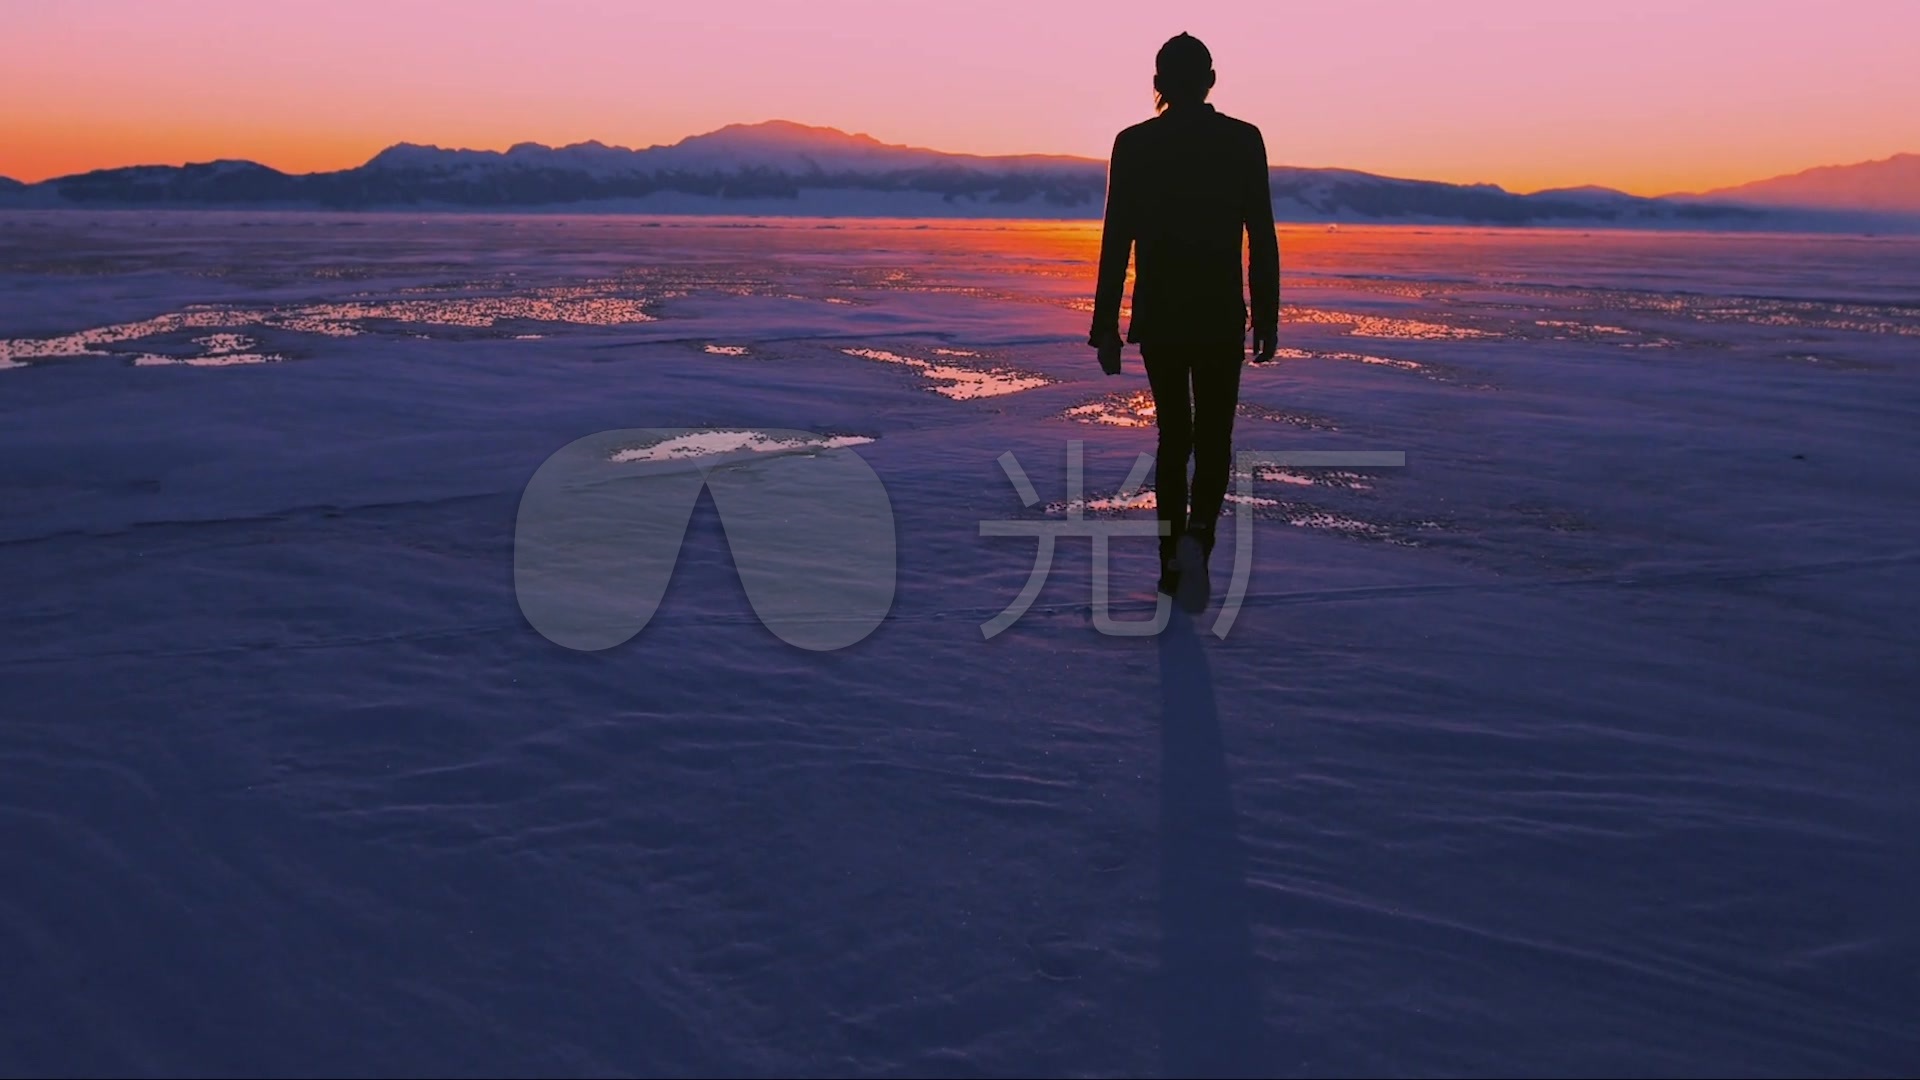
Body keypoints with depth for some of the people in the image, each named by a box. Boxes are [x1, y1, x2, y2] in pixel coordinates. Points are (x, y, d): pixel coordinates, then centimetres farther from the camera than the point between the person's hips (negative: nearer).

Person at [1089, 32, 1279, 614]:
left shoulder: (1133, 144, -2)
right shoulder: (1243, 140, -2)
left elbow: (1116, 240, -3)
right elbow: (1262, 238, -2)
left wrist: (1105, 326, 0)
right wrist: (1267, 318, 5)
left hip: (1158, 316, 1)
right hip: (1221, 318, -1)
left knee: (1173, 437, 15)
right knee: (1213, 437, 9)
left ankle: (1173, 565, 18)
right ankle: (1196, 538, -18)